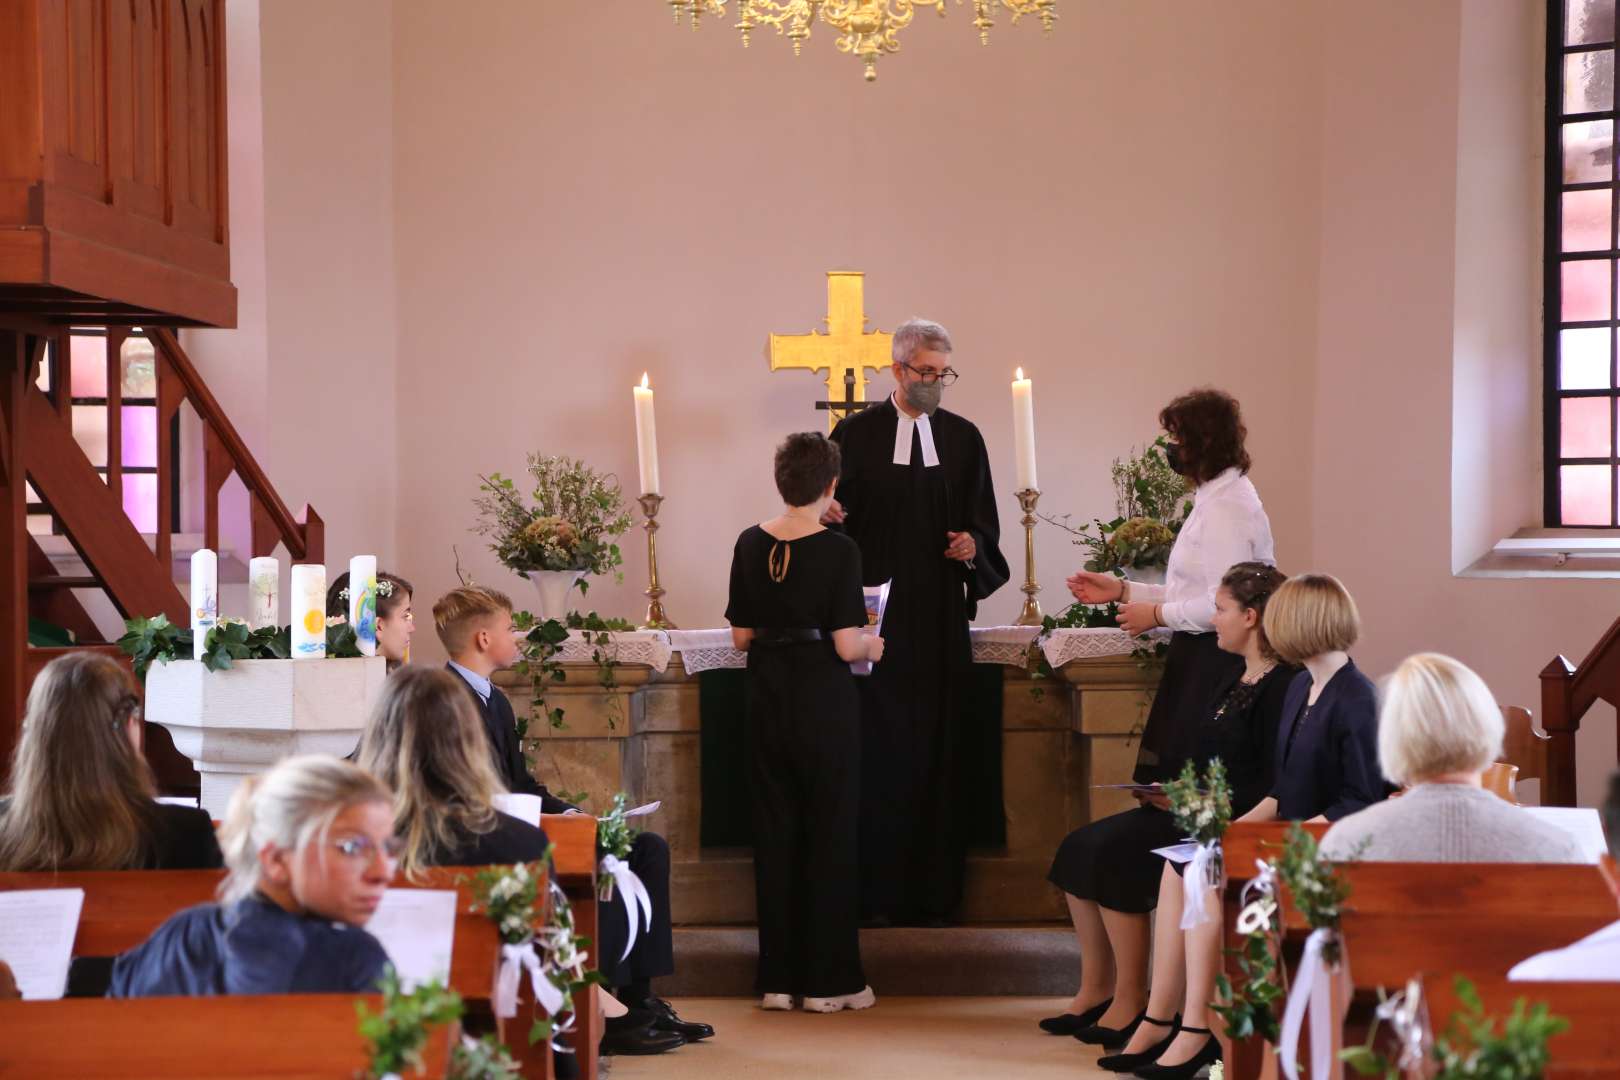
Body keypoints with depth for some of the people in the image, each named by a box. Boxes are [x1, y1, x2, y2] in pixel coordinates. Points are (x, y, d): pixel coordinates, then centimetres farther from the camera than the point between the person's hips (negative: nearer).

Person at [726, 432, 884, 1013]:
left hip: (768, 698, 4)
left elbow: (741, 637, 4)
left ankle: (778, 976, 14)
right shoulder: (838, 550, -13)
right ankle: (828, 980, 7)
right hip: (824, 702, -4)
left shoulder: (750, 545, 1)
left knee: (775, 833, 11)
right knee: (830, 834, 5)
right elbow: (847, 645, -15)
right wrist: (871, 645, 6)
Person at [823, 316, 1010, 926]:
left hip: (940, 618, 2)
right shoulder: (856, 435, 4)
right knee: (878, 750, -4)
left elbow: (983, 521, 14)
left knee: (941, 750, 1)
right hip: (877, 617, -2)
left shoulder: (963, 438, 12)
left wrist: (974, 545, -7)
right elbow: (835, 517, 2)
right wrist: (828, 518, -20)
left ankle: (936, 892, 6)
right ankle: (877, 892, 1)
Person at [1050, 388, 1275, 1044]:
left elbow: (1220, 605, -21)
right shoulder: (1220, 501, 17)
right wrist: (1125, 591, 18)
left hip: (1212, 670, -10)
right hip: (1198, 670, 10)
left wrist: (1157, 612, -9)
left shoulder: (1226, 509, -15)